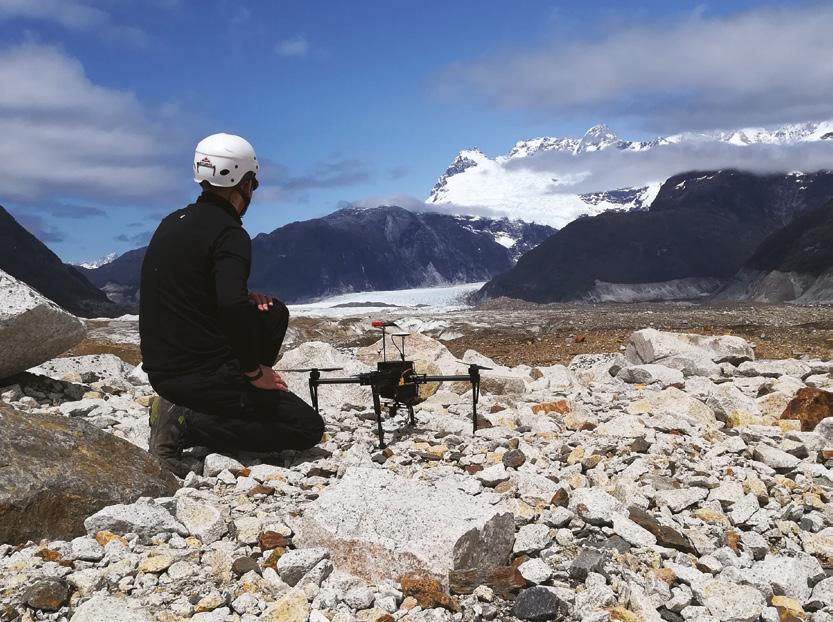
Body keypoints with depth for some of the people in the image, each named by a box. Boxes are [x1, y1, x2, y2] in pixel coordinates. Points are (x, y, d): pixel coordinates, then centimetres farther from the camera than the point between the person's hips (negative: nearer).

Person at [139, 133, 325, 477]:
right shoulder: (229, 233, -16)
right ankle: (185, 425, -9)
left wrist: (246, 299, 8)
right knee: (307, 427, 0)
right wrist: (254, 370, -17)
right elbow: (232, 307, -31)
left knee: (274, 312, 21)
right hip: (200, 373, -9)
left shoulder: (172, 222, 10)